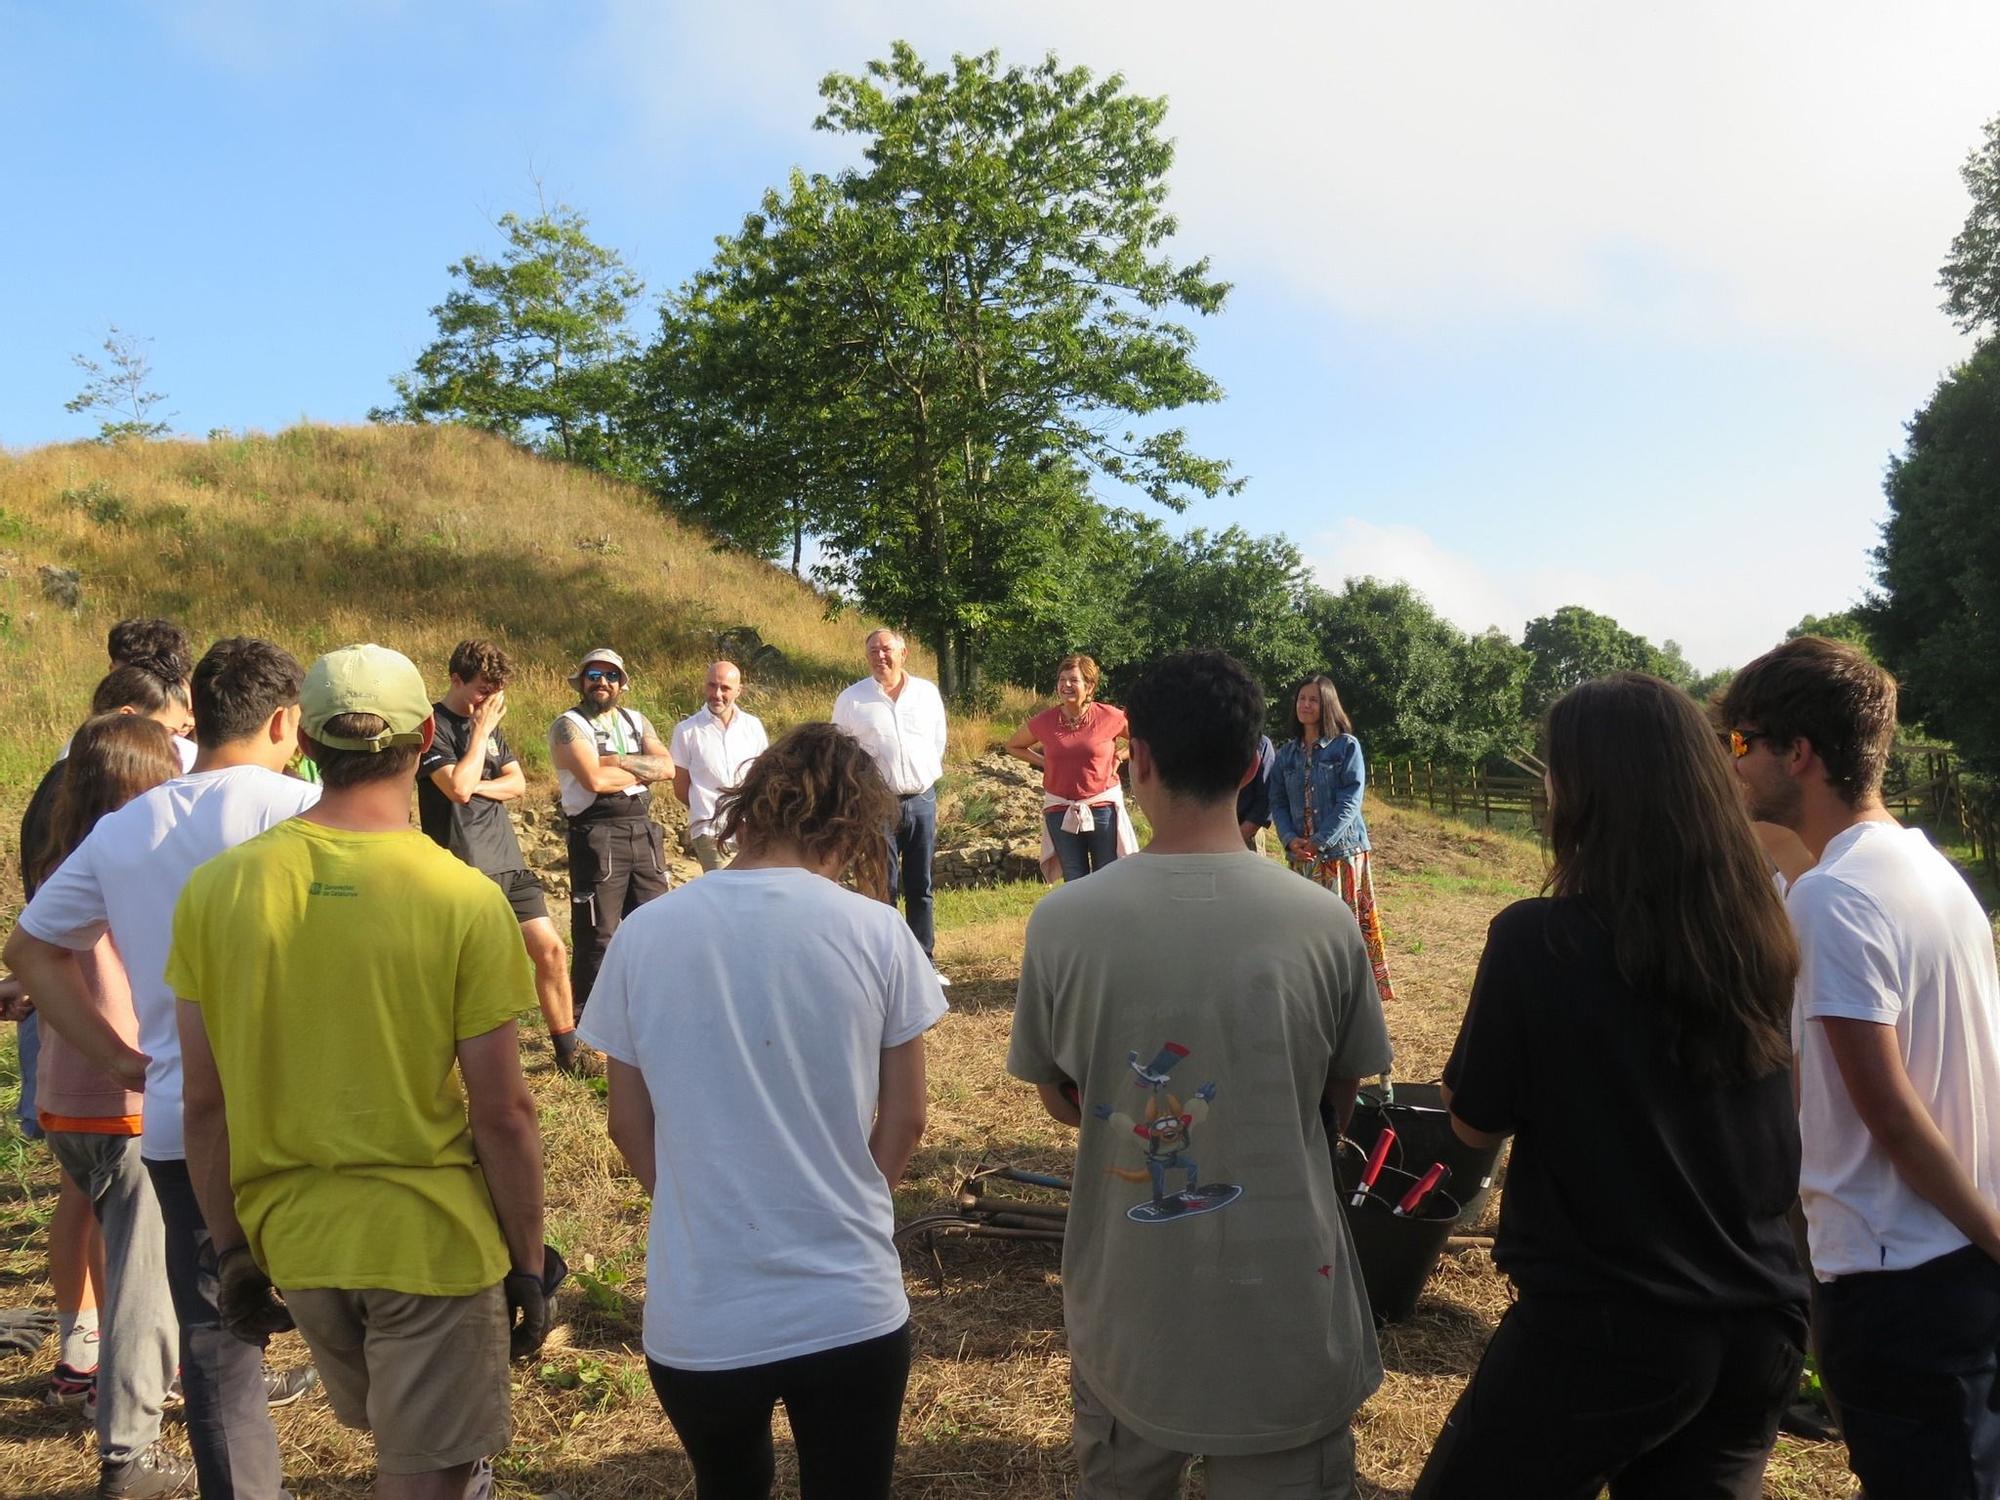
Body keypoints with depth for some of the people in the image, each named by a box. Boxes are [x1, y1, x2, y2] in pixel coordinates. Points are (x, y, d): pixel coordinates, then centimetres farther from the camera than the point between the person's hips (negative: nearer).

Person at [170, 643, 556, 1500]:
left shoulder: (215, 891, -7)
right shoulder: (463, 899, -17)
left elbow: (205, 1104, -2)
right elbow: (501, 1113, -13)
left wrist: (233, 1252, 11)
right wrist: (529, 1265, -1)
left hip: (290, 1239, 4)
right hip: (431, 1239, -4)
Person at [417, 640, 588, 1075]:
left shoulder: (488, 723, 15)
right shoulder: (433, 726, -9)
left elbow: (517, 782, 9)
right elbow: (458, 787, -22)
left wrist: (477, 787, -10)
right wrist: (481, 730, -15)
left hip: (508, 862, 7)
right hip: (465, 871, -7)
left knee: (550, 949, 6)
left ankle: (567, 1051, 17)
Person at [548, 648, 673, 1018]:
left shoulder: (637, 721, 13)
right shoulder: (568, 726, -6)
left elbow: (667, 768, -2)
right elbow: (595, 779, -20)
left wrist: (618, 761, -13)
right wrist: (642, 772, -6)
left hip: (643, 832, 6)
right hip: (597, 837, -6)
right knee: (597, 934, 0)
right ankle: (588, 1020, 12)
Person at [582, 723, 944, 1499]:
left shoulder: (645, 934, -6)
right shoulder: (875, 931, -10)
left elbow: (629, 1126, 3)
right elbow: (903, 1119, -1)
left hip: (696, 1315, 2)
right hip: (848, 1307, -2)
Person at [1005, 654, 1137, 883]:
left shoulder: (1109, 717, -7)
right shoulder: (1044, 721, -3)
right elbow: (1013, 746, 15)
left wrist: (1120, 756, -2)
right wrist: (1044, 762, 3)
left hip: (1103, 809, -1)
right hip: (1061, 812, 1)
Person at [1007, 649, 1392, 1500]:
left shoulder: (1063, 921, -15)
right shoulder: (1323, 923, -15)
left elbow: (1061, 1102, 1)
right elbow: (1339, 1107, 1)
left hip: (1125, 1313, 1)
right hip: (1283, 1315, -1)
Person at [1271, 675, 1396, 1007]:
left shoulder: (1347, 746, -2)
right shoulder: (1287, 753, 11)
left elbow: (1350, 801, -10)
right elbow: (1278, 801, 8)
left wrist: (1319, 841, -17)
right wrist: (1291, 839, -10)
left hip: (1342, 849, -4)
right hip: (1300, 854, 4)